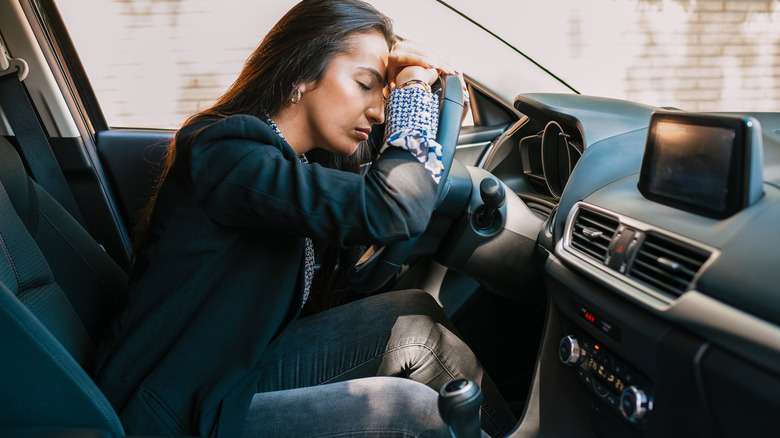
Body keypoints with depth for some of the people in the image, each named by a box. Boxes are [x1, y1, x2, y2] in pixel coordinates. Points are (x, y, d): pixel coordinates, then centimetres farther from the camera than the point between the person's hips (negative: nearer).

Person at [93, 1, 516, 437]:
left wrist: (401, 86, 5)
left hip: (240, 365, 8)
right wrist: (412, 94, -17)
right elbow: (393, 211, -34)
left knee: (415, 321, -5)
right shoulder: (222, 154, -23)